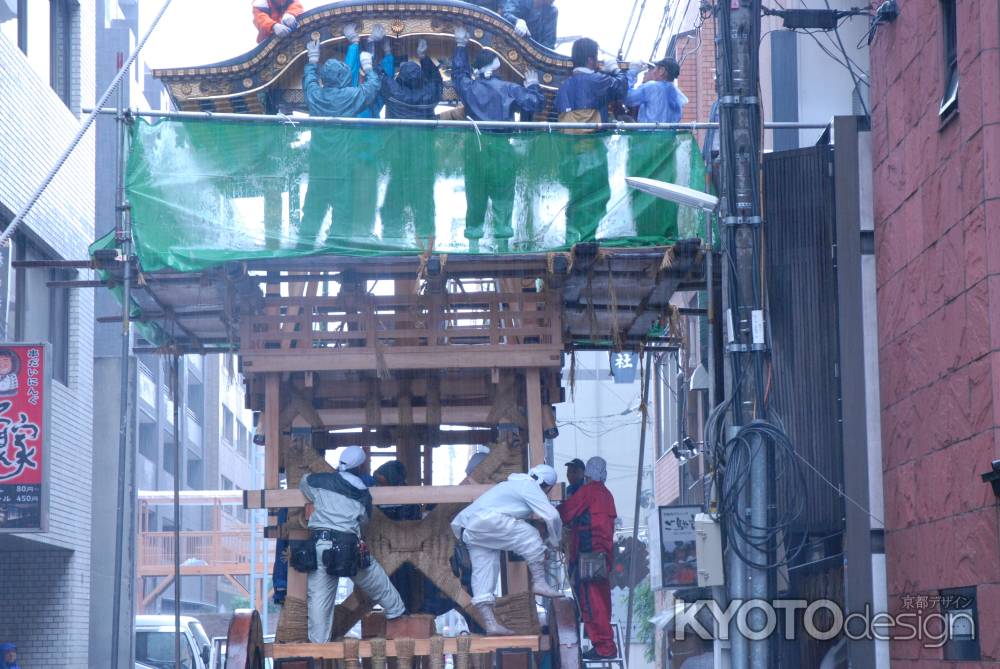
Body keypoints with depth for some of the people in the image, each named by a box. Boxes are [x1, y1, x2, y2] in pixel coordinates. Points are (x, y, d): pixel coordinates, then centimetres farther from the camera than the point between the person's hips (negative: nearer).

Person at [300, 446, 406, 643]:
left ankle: (318, 641, 6)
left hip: (320, 544, 0)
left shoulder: (320, 482, 3)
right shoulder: (363, 494, 4)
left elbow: (303, 483, 23)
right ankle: (396, 610, 40)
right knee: (376, 580, 22)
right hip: (348, 546, 0)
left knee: (319, 596, 5)